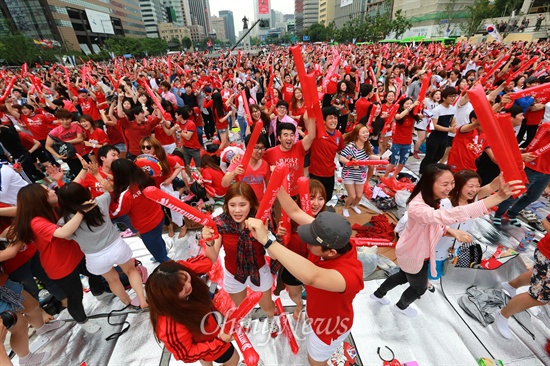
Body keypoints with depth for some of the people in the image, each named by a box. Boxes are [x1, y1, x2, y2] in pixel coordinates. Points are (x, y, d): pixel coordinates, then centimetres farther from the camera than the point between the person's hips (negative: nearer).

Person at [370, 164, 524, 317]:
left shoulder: (431, 199, -12)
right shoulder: (418, 207, -43)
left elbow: (436, 222, 1)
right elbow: (451, 215, -58)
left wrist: (452, 231, -20)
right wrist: (498, 197, -62)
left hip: (415, 251, 8)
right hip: (413, 256, -8)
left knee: (403, 277, 32)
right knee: (419, 288, 23)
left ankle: (378, 294, 57)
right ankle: (401, 306, 56)